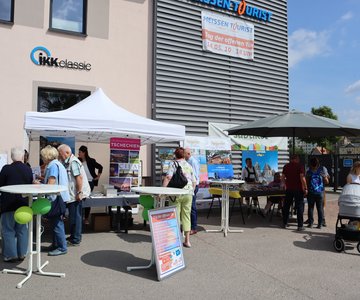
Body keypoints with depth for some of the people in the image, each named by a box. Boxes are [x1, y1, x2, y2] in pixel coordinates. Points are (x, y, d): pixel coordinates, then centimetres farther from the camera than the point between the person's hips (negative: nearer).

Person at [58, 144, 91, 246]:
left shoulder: (73, 162, -16)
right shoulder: (68, 162, 15)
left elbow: (79, 178, -22)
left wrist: (79, 192, -24)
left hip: (75, 195, -10)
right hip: (72, 195, 10)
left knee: (75, 217, -2)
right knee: (74, 216, 17)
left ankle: (75, 240, 7)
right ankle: (74, 237, 29)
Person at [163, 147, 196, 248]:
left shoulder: (174, 165, -1)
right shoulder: (189, 166, 13)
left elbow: (168, 177, -17)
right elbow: (194, 181, 14)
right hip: (188, 193, 4)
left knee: (176, 215, 5)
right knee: (186, 215, 9)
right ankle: (187, 240, 9)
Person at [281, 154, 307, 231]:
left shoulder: (286, 166, 6)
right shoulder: (299, 166, -8)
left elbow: (282, 178, 8)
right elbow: (302, 178, -15)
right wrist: (305, 188, -10)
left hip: (289, 189, 4)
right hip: (298, 189, -4)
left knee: (286, 206, 14)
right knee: (299, 207, 2)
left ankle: (285, 223, 22)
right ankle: (300, 226, 2)